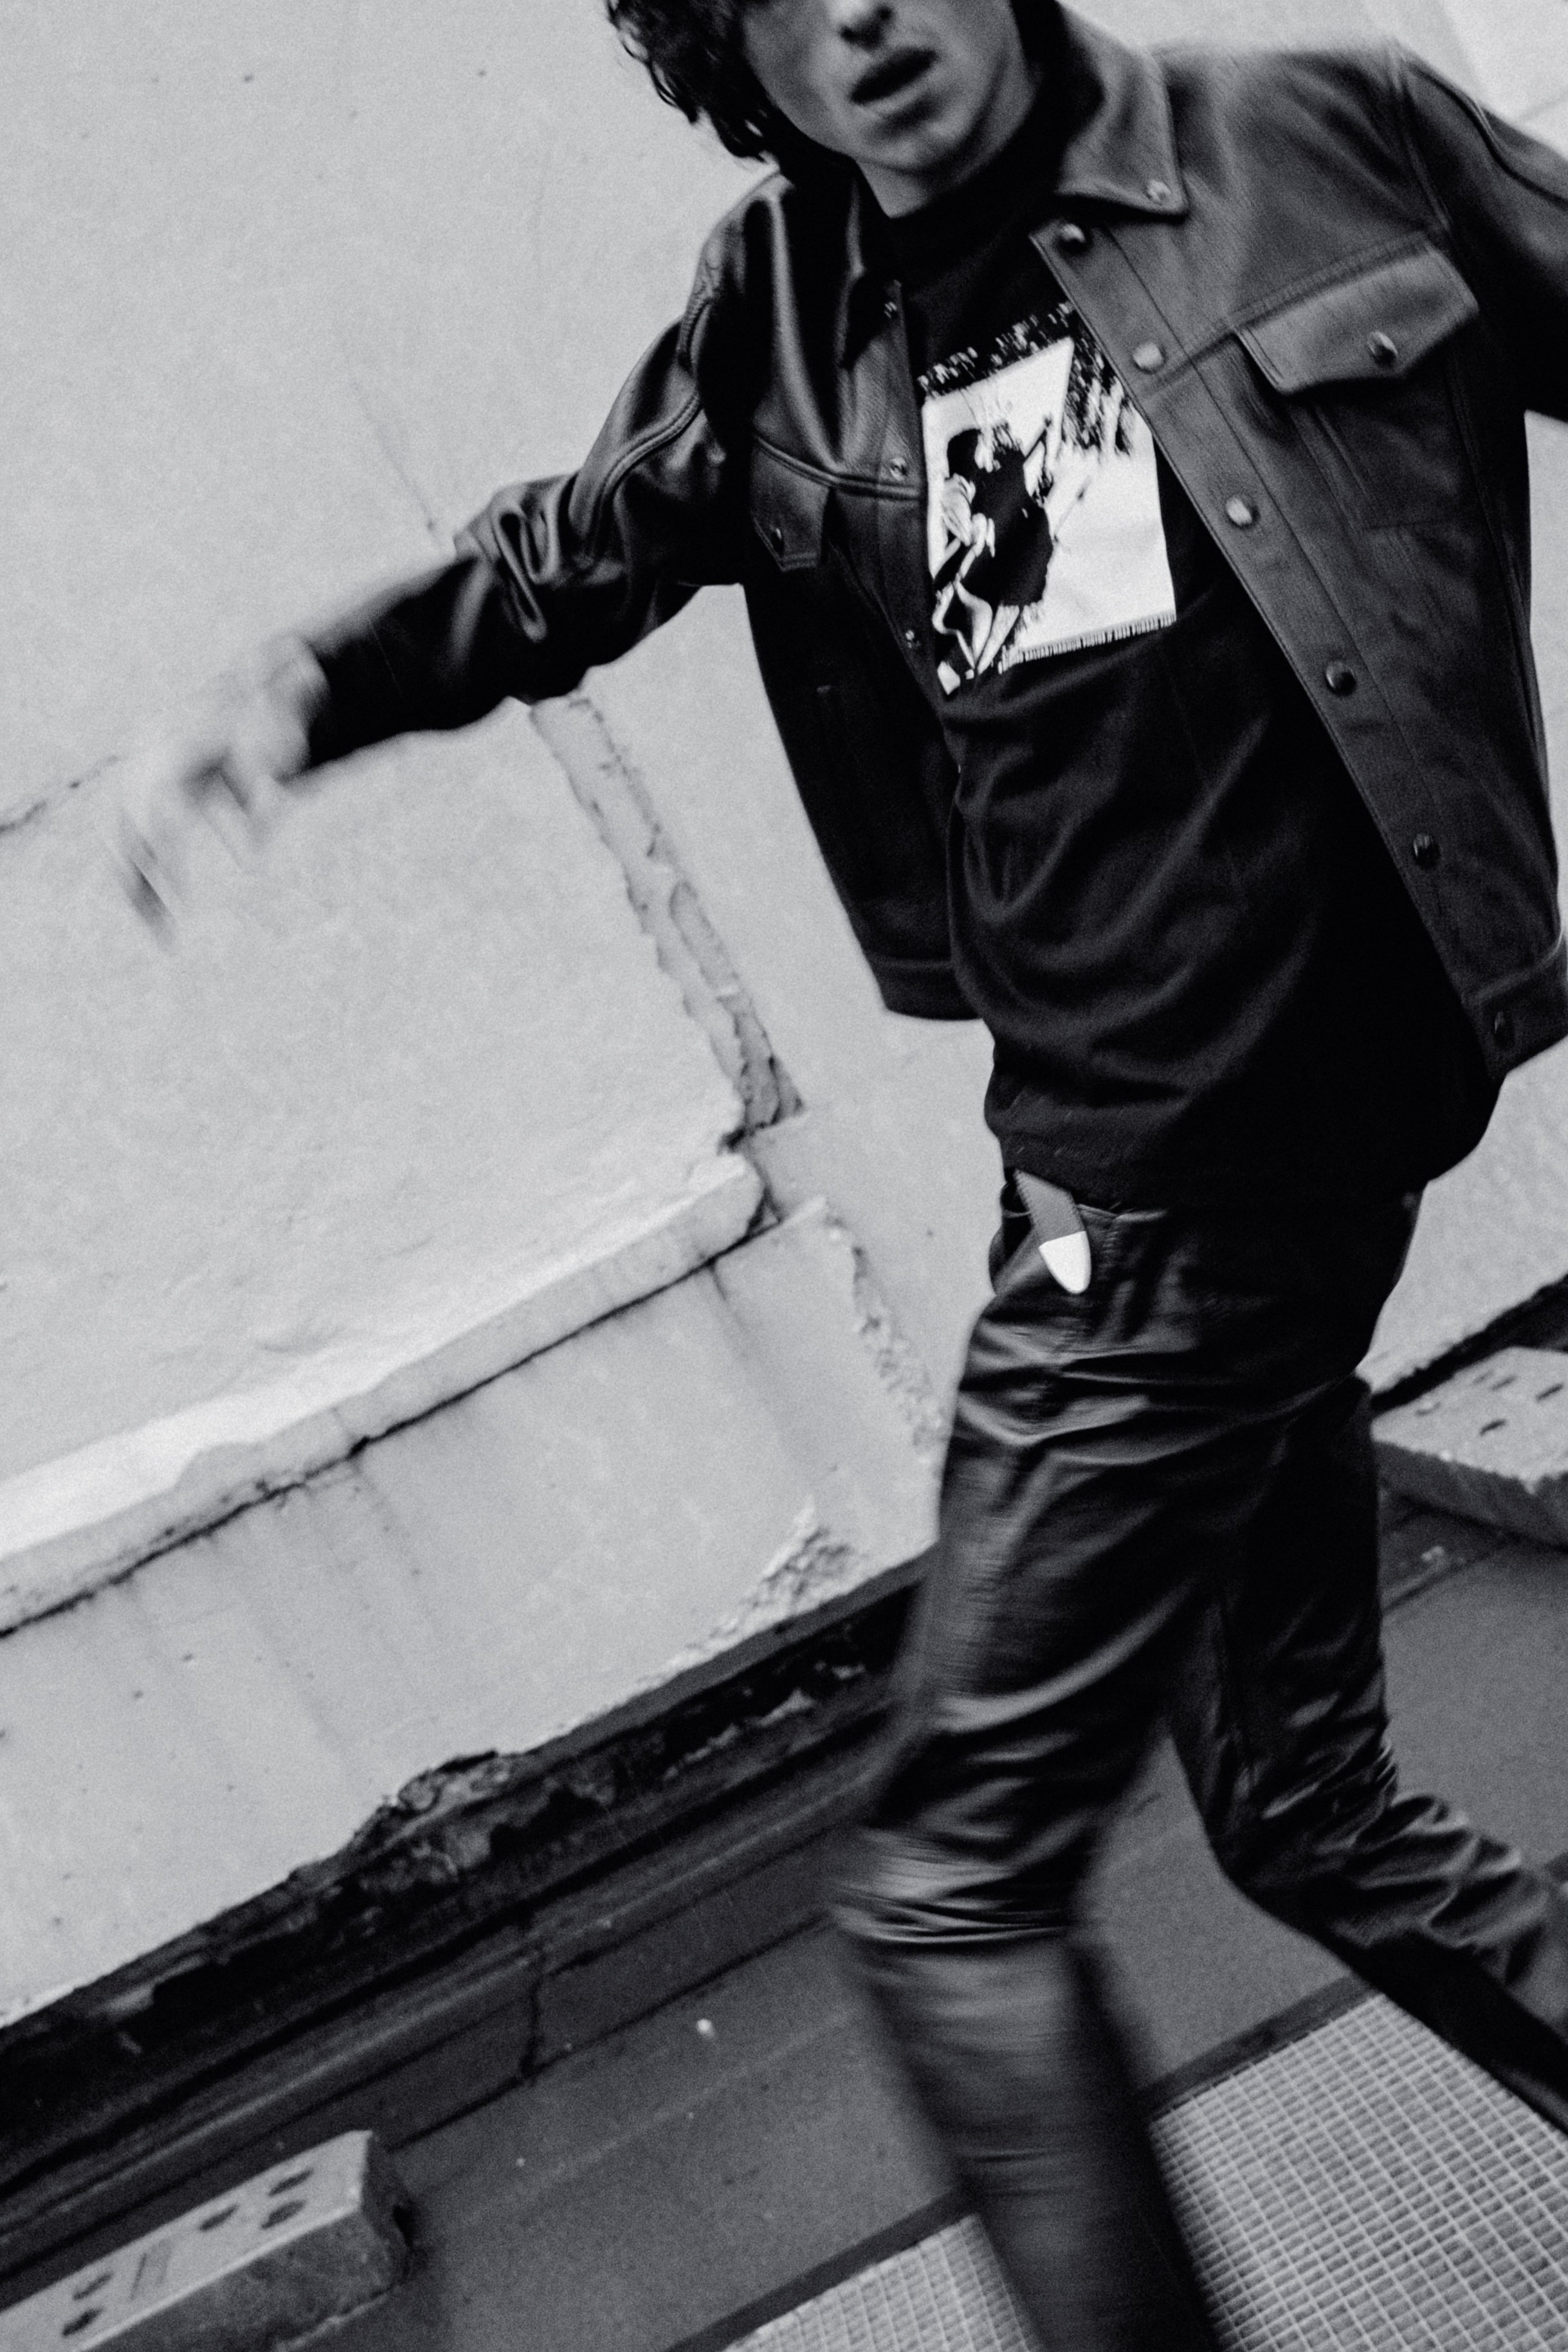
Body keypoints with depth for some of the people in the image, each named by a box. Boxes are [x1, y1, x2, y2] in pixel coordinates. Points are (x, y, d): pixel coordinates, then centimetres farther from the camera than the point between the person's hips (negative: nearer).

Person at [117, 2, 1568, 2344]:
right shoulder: (784, 315, 6)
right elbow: (565, 559, 18)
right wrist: (303, 686, 3)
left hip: (1237, 1171, -5)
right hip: (1120, 1195, 5)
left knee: (953, 1897, -2)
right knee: (1312, 1811, 18)